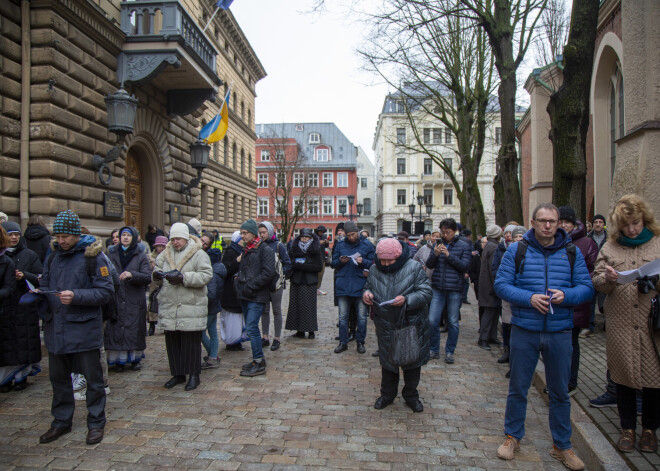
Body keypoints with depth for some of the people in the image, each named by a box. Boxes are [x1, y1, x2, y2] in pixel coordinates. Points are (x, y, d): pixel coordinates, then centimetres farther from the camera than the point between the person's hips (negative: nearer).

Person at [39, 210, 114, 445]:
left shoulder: (93, 256, -8)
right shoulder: (53, 256, 10)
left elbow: (106, 292, -12)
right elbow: (45, 284, 19)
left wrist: (76, 296, -23)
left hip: (84, 328, -5)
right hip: (55, 327, 6)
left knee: (93, 378, 6)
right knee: (58, 377, 16)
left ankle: (96, 423, 20)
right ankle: (61, 421, 32)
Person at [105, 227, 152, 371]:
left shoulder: (141, 256, 3)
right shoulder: (111, 253, 10)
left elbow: (147, 277, -6)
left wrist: (131, 275, -21)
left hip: (134, 301, -1)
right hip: (115, 299, 2)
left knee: (135, 330, 2)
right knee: (115, 330, 0)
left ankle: (135, 359, 17)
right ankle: (119, 360, 13)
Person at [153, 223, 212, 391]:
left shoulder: (198, 254, -5)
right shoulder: (166, 254, 13)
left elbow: (206, 275, -14)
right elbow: (157, 269, 17)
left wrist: (184, 278, -22)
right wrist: (156, 274, -8)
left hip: (191, 307, -5)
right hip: (169, 307, 5)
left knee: (191, 342, 2)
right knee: (172, 342, 12)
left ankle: (194, 375, 14)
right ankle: (177, 374, 26)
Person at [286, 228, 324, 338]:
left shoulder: (316, 250, 0)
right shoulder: (295, 249, 10)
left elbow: (319, 267, -7)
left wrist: (302, 266, -12)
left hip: (309, 282, -3)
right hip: (296, 281, 3)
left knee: (309, 306, -3)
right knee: (296, 305, 0)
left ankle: (311, 330, 4)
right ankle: (300, 330, 7)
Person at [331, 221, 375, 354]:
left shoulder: (367, 245, 2)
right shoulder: (340, 245, 8)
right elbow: (333, 263, 11)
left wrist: (363, 262, -18)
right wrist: (340, 261, -10)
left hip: (360, 286, -2)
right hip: (343, 286, 2)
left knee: (362, 316, 5)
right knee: (343, 316, 8)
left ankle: (360, 342, 19)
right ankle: (343, 342, 18)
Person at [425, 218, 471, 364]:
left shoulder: (464, 246, 2)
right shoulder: (438, 244, 9)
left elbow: (465, 266, -9)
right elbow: (429, 265, 5)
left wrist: (449, 255, -18)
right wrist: (435, 254, -15)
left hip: (454, 289, -2)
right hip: (438, 288, 2)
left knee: (453, 322, 5)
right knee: (432, 320, 0)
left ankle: (449, 352, 19)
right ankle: (434, 350, 16)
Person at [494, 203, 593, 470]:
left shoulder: (572, 253, 5)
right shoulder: (516, 250, -1)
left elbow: (587, 287, 3)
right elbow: (501, 285, -4)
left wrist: (566, 295, -18)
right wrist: (529, 298, -19)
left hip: (559, 332, 2)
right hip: (524, 330, -1)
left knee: (560, 392, 12)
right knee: (518, 388, 10)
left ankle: (562, 446, 28)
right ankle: (513, 437, 29)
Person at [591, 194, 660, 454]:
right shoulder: (610, 247, 9)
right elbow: (595, 281, 6)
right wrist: (607, 278, -16)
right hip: (620, 323, 1)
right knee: (623, 375, 8)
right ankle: (627, 428, 24)